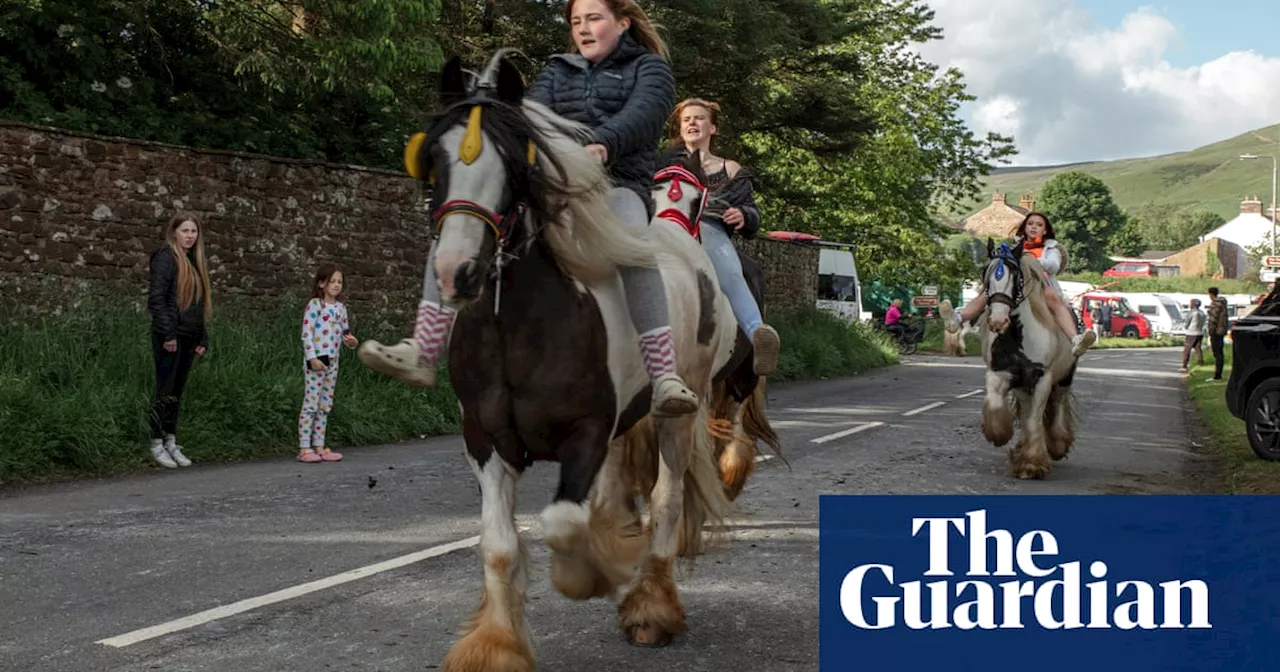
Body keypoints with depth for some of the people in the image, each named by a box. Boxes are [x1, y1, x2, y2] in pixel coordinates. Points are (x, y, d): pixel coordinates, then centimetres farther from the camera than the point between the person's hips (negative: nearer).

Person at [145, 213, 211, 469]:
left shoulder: (195, 261, 17)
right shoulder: (165, 258, -7)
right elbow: (156, 299, -15)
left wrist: (203, 338, 15)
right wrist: (168, 334, -19)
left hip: (188, 337, 7)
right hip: (169, 337, -7)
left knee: (177, 393, 10)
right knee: (165, 392, -4)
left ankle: (171, 443, 16)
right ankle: (157, 445, 3)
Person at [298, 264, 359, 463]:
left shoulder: (340, 307, 12)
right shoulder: (315, 304, -8)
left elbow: (345, 333, 17)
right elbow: (306, 333, -13)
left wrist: (351, 341, -6)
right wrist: (312, 358, -20)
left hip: (332, 361, 7)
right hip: (315, 360, -7)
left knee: (325, 406, 9)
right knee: (311, 404, -7)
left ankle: (319, 446, 15)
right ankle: (304, 448, -5)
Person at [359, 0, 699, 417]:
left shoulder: (650, 69, 12)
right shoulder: (558, 71, 25)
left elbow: (641, 115, -11)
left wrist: (603, 144, -33)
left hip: (618, 184, -5)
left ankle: (665, 378, -44)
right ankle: (422, 354, -20)